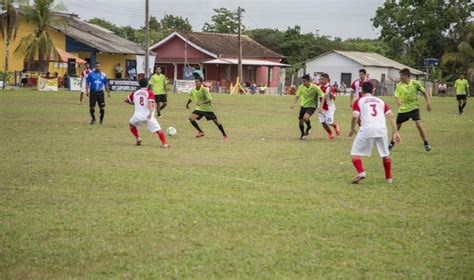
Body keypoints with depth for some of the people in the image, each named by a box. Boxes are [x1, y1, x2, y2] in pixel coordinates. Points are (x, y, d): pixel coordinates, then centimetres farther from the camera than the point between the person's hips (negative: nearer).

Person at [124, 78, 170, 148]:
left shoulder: (135, 93, 15)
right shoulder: (149, 92, 4)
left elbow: (126, 100, 27)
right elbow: (150, 103, -13)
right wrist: (150, 112, -26)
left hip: (137, 116, 3)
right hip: (148, 116, -3)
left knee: (132, 124, 32)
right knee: (158, 130, -3)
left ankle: (137, 138, 18)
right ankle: (164, 143, -19)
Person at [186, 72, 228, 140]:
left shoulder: (204, 90, -23)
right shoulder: (193, 91, -6)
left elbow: (209, 99, -29)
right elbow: (190, 98, 16)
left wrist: (201, 102, -41)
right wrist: (187, 104, 28)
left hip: (207, 108, -4)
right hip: (199, 109, 5)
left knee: (216, 122, -2)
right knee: (191, 118, -17)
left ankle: (224, 135, 18)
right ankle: (201, 132, -1)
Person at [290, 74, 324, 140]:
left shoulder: (315, 88, -19)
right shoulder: (301, 87, -10)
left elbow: (322, 96, -12)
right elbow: (297, 96, 2)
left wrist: (320, 106, -21)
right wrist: (294, 104, -14)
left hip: (311, 106, -4)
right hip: (303, 106, 4)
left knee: (305, 117, -29)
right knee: (300, 121, 3)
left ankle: (309, 127, 4)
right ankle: (303, 134, 30)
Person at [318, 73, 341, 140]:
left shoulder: (330, 88, -18)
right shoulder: (319, 86, -2)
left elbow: (334, 98, -20)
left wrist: (330, 92, -35)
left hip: (329, 107, -5)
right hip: (322, 108, 5)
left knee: (329, 122, -8)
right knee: (323, 122, 2)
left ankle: (335, 126, 27)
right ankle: (330, 134, 21)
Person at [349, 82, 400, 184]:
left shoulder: (358, 101, 15)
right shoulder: (381, 101, 23)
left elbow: (355, 117, -1)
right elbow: (391, 116, 10)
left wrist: (352, 130, 14)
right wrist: (395, 132, 9)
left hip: (367, 129, -3)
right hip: (382, 129, 3)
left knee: (355, 152, 9)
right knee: (385, 154, 22)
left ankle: (361, 172, -13)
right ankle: (389, 177, 25)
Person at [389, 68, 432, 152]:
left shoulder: (416, 84, -9)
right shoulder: (399, 86, -7)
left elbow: (424, 92, 5)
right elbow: (396, 97, -12)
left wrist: (428, 103, -2)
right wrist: (399, 103, -35)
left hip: (414, 108, -2)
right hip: (403, 109, 2)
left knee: (419, 124, -19)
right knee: (397, 126, 9)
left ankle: (426, 143, -8)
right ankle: (392, 143, 30)